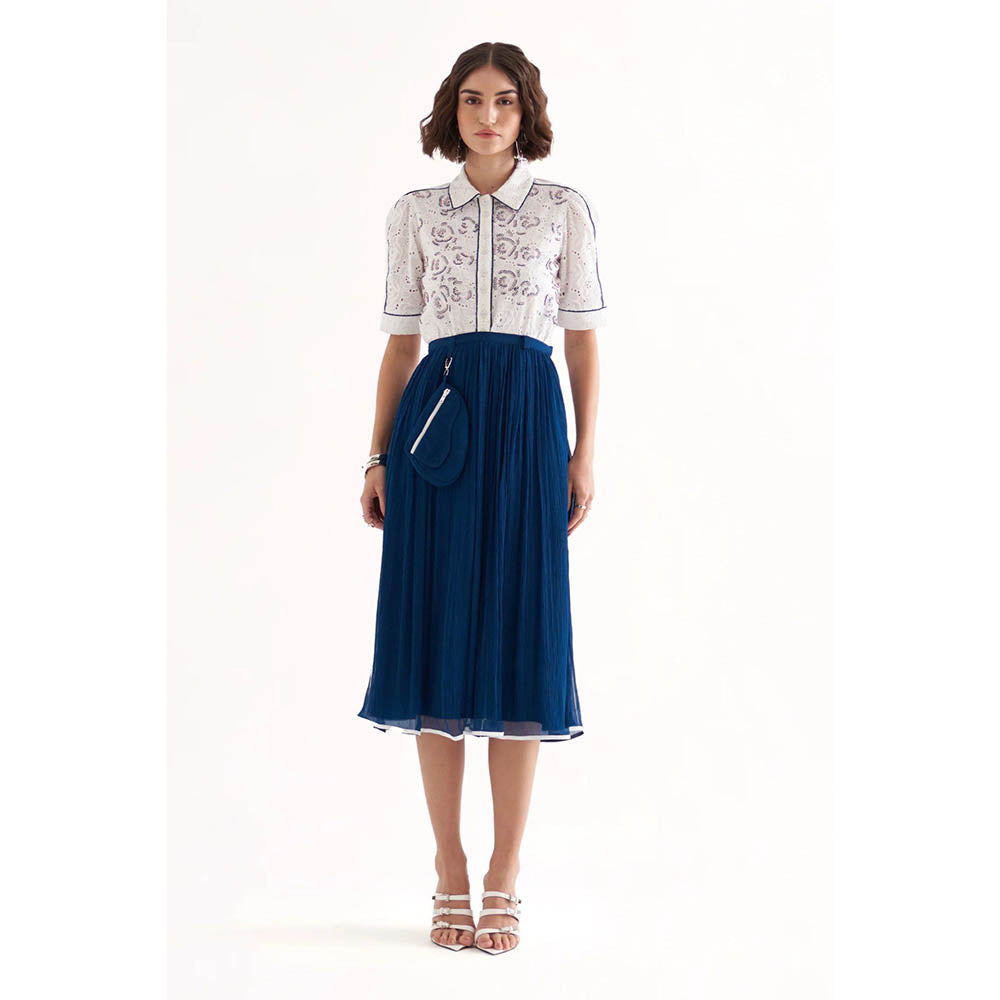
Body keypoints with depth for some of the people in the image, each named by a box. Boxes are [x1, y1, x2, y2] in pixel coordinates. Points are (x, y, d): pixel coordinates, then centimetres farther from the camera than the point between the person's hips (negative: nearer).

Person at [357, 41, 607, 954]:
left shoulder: (565, 209, 9)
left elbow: (584, 337, 7)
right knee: (438, 629, 1)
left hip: (525, 418, -1)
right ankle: (450, 873, 11)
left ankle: (503, 880, 5)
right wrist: (378, 456, 5)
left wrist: (585, 453, -2)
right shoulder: (416, 213, 12)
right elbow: (401, 339, 12)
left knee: (519, 632, -3)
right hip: (436, 418, 2)